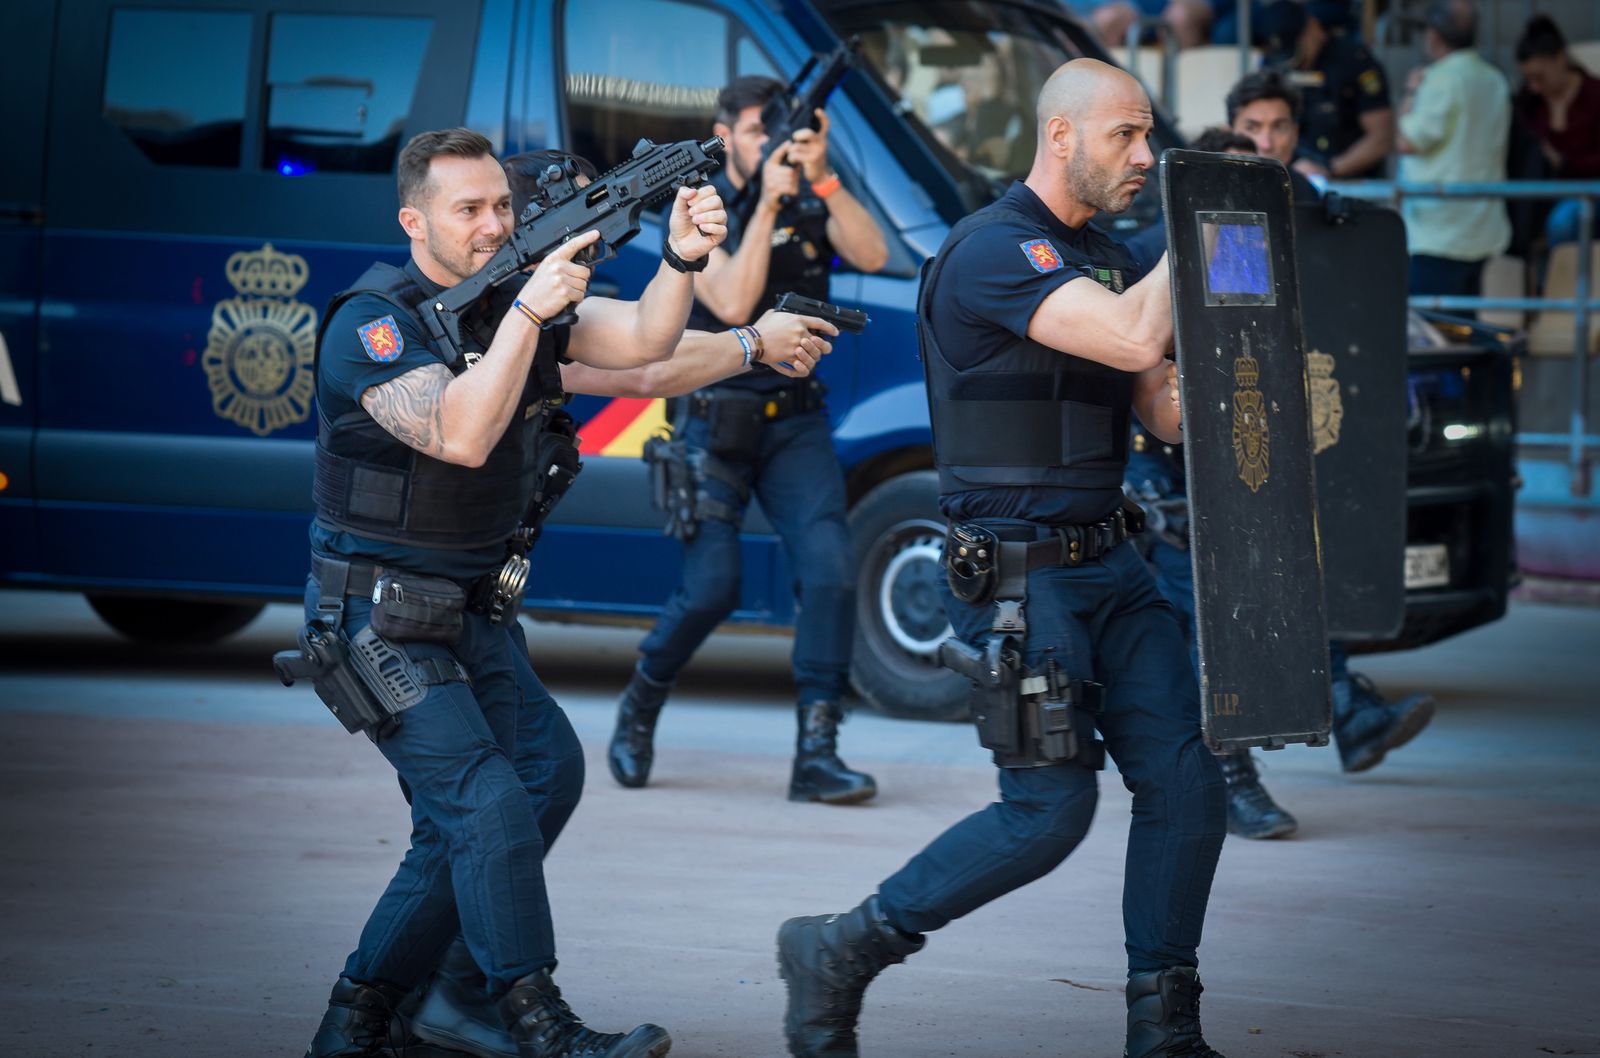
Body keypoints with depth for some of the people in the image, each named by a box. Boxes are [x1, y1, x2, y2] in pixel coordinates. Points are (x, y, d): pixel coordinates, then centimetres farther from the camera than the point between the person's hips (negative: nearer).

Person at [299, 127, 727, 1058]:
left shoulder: (517, 297, 5)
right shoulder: (374, 322, -17)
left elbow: (643, 339, -8)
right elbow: (460, 437, -31)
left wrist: (683, 257, -27)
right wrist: (529, 309, -37)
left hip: (476, 614, 8)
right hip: (383, 622, -8)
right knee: (488, 803, -18)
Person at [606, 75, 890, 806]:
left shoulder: (810, 205, 6)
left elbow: (871, 255, -13)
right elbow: (732, 302, -18)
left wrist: (822, 177, -22)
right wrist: (766, 204, -21)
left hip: (795, 423, 3)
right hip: (715, 423, -3)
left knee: (831, 569, -16)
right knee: (711, 591, -9)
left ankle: (816, 753, -14)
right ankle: (638, 711, 19)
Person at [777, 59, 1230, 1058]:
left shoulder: (1109, 259, 15)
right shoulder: (992, 251, -15)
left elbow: (1171, 407, 13)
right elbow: (1134, 340, -27)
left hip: (1110, 564, 9)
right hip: (1017, 577, -9)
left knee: (1187, 782, 1)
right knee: (1051, 810, -10)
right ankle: (839, 954, 5)